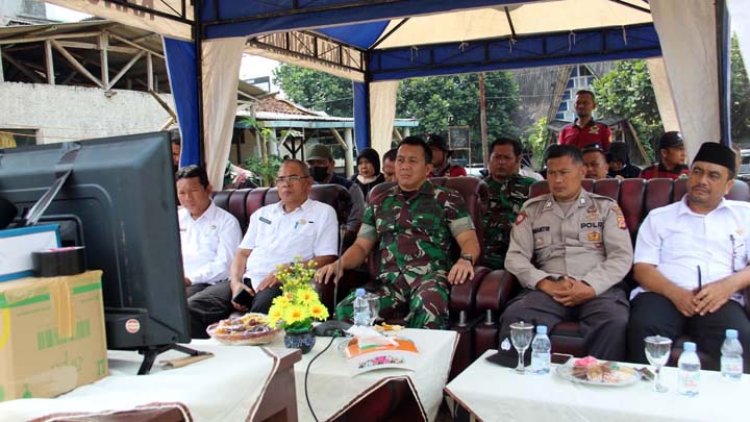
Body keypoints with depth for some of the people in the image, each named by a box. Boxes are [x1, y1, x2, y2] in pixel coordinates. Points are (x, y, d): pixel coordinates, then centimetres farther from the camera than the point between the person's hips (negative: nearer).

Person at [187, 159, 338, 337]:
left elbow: (324, 260, 0)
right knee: (192, 307, -19)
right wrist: (235, 282, 0)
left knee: (261, 313, -39)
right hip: (247, 280, 5)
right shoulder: (262, 214, 27)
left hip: (284, 284, -5)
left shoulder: (323, 212, 10)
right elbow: (242, 253, 22)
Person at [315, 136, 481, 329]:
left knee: (428, 311, -40)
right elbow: (361, 246, 23)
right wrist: (339, 264, 1)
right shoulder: (379, 203, 23)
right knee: (345, 310, -28)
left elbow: (469, 240, 5)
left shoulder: (447, 199, 13)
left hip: (429, 276, -2)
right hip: (389, 280, 3)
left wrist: (466, 259, -19)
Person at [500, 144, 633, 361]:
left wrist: (590, 287, -12)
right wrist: (545, 283, -10)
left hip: (599, 289, 0)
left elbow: (622, 256, 5)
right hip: (548, 290, 1)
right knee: (514, 317, -31)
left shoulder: (606, 207, 15)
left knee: (616, 324, -34)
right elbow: (515, 257, 9)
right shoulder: (532, 209, 18)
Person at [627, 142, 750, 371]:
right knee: (643, 328, -33)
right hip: (663, 295, 0)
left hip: (719, 299, 0)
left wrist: (730, 284, -12)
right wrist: (675, 293, -11)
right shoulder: (659, 217, 20)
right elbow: (642, 268, 9)